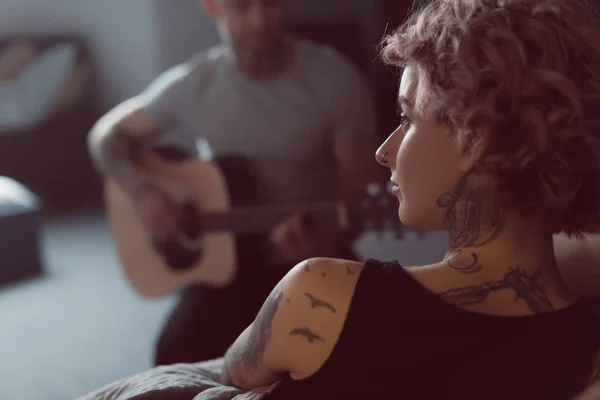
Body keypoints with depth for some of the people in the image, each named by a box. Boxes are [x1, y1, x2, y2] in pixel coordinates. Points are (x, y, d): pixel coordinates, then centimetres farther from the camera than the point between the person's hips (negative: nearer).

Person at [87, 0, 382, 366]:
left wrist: (321, 240, -29)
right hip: (229, 260, 2)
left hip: (316, 258, -1)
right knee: (180, 357, -24)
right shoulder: (191, 85, -5)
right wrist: (141, 189, -13)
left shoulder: (334, 78, -11)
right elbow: (107, 136, 8)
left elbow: (362, 185, -8)